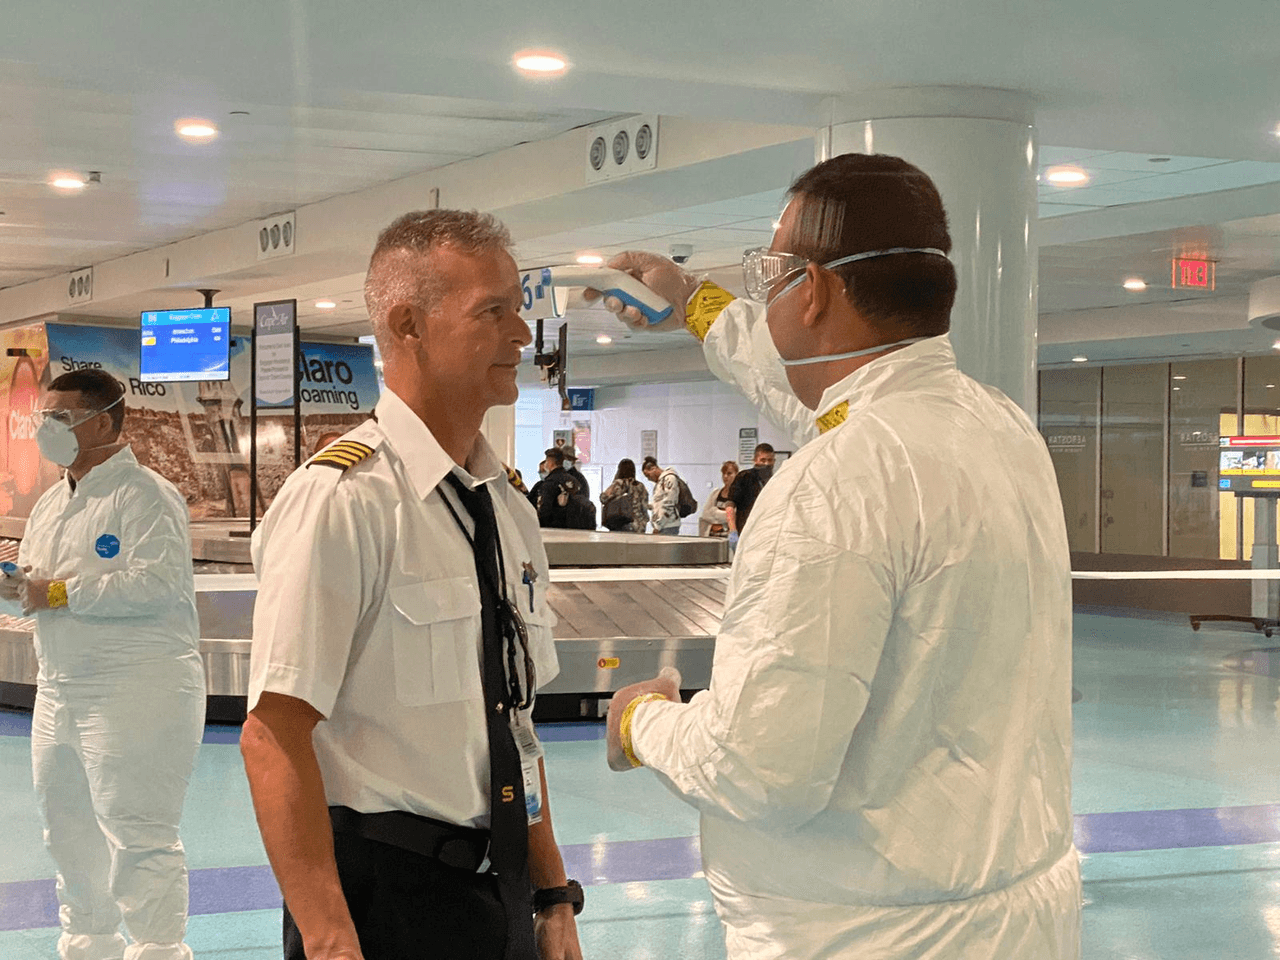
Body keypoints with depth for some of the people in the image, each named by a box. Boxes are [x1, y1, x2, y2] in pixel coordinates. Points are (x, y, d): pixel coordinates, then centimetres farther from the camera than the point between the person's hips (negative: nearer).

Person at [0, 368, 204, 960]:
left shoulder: (144, 494, -11)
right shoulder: (51, 503, 17)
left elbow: (159, 582, -24)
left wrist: (61, 593, -19)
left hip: (137, 694, -9)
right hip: (60, 691, 9)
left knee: (137, 836, -8)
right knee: (70, 834, 17)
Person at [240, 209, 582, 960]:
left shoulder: (510, 510, 10)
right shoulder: (343, 498, -15)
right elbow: (274, 734, -19)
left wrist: (554, 897, 14)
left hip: (501, 894, 7)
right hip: (384, 896, -7)